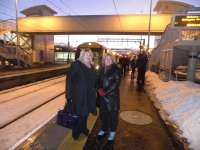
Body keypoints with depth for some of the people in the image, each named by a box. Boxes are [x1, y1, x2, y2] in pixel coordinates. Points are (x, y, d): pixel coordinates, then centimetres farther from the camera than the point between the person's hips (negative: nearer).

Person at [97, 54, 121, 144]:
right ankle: (104, 130, 34)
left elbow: (116, 83, -12)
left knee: (113, 114, 7)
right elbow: (100, 81, 13)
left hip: (113, 95, -4)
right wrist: (99, 89, -7)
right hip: (103, 96, 5)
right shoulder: (102, 70, 9)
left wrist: (107, 92, -16)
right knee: (103, 113, 14)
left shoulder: (116, 69, -6)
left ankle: (112, 132, 26)